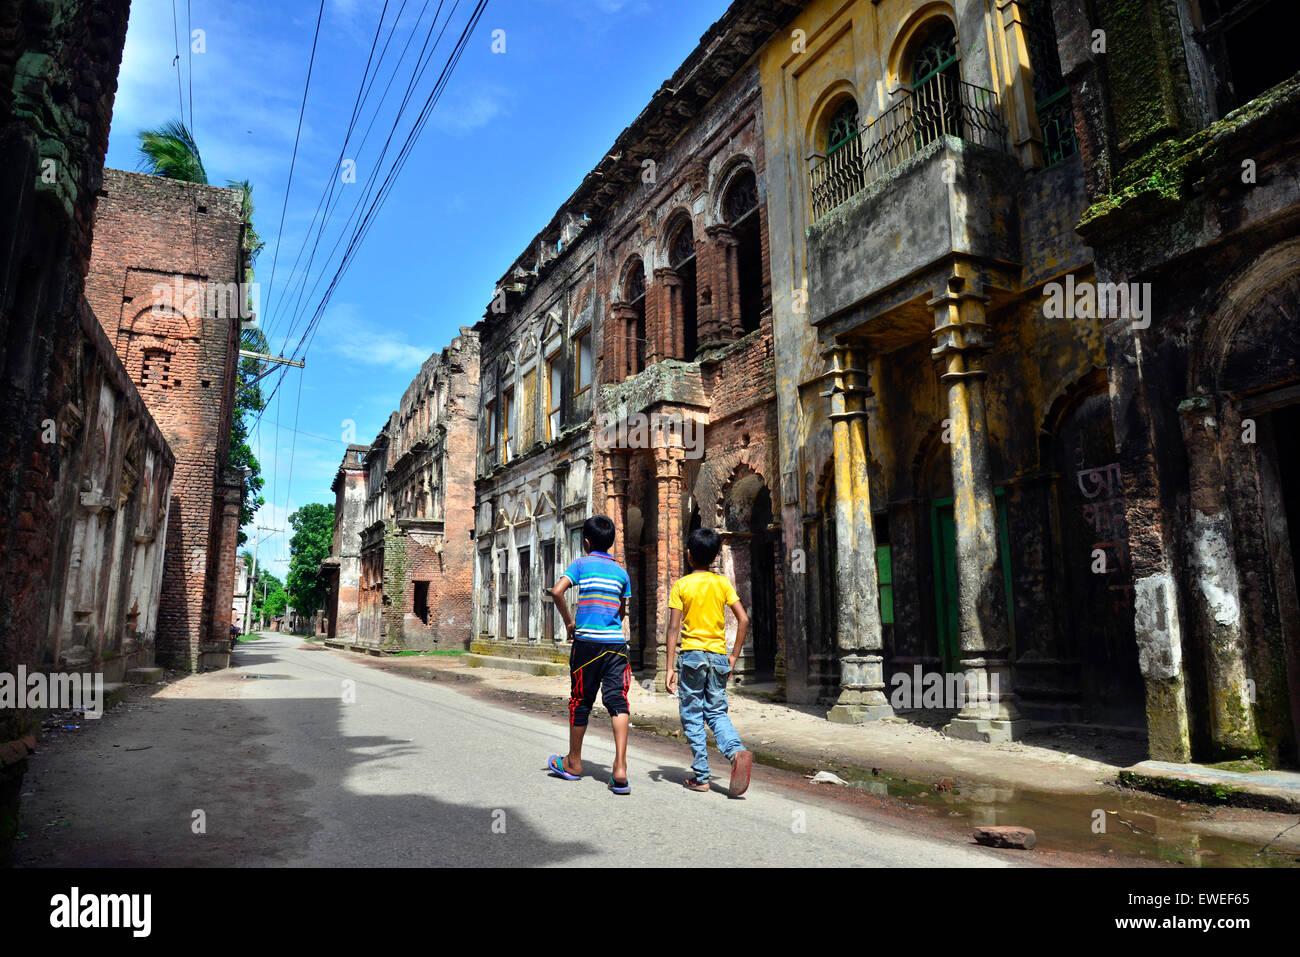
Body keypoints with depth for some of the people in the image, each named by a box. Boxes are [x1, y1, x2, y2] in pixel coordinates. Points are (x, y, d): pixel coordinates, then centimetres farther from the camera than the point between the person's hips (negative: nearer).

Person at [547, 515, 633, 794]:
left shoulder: (581, 564, 1)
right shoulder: (621, 572, 12)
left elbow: (557, 591, -13)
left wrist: (569, 621, -1)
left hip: (587, 641, -2)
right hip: (616, 641, 2)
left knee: (581, 701, 10)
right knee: (617, 700, -1)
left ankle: (573, 763, 26)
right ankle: (620, 768, -13)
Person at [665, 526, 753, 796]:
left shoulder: (681, 586, -3)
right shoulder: (722, 583, 5)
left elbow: (674, 628, -8)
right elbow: (743, 620, -1)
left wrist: (670, 668, -5)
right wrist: (734, 656, 7)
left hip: (692, 655, -3)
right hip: (718, 656, 3)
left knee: (692, 716, 7)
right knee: (717, 713, 12)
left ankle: (701, 775, 8)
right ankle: (737, 751, -14)